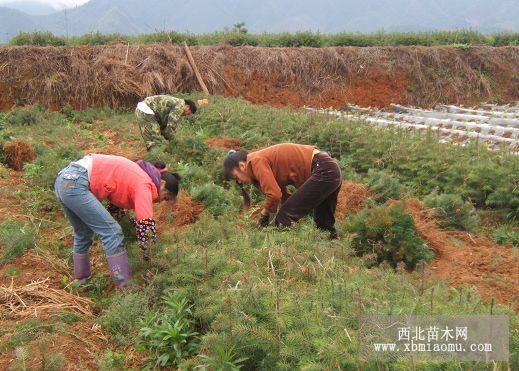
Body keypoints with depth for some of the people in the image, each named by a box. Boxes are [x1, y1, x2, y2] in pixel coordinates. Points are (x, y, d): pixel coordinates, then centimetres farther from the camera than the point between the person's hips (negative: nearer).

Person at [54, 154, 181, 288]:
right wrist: (146, 251, 0)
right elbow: (146, 223, -15)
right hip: (76, 183, -10)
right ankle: (126, 286, -5)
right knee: (112, 232, -7)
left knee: (83, 235, 23)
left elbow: (116, 202, 27)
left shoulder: (137, 175, 20)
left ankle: (81, 280, 33)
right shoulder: (144, 185, -7)